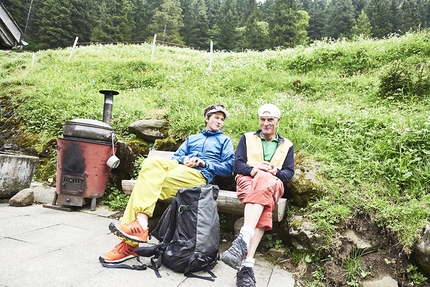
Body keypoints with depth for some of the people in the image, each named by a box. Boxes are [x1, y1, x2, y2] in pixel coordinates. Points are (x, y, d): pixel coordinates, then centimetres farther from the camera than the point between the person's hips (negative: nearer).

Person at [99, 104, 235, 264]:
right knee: (152, 163, -30)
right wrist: (184, 159, 2)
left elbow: (228, 168, 9)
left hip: (200, 174, -4)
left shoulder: (225, 141, 22)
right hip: (179, 166, 4)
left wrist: (204, 163, -4)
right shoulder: (192, 138, 35)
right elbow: (175, 156, 25)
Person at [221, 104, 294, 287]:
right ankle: (247, 263, -50)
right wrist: (253, 169, -14)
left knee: (264, 183, -38)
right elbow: (237, 164, 8)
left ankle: (242, 240, -50)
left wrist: (276, 172, -11)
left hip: (273, 184, 1)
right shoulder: (247, 138, 21)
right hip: (248, 179, -1)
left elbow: (289, 172, 12)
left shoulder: (287, 145, 24)